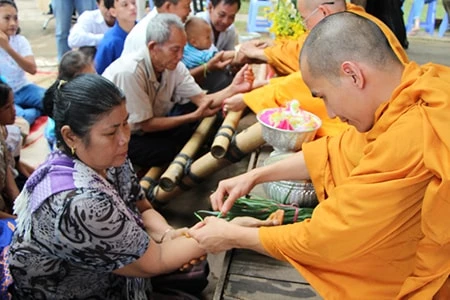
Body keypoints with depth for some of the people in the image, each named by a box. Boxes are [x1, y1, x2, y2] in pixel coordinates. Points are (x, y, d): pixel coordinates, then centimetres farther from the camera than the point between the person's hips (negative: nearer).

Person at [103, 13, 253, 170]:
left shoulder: (174, 66, -12)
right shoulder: (129, 72, -32)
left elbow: (202, 100, -13)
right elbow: (145, 124, -24)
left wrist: (234, 88, -32)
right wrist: (194, 117, -23)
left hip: (147, 127, 7)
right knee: (171, 151, -26)